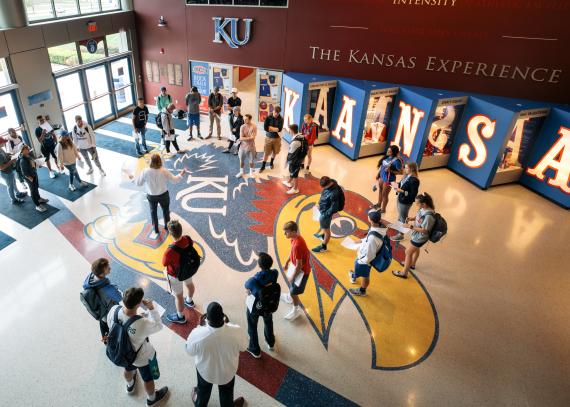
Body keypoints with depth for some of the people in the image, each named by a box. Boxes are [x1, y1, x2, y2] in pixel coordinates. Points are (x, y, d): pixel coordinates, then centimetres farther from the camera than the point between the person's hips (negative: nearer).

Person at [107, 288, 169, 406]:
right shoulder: (143, 324, -45)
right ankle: (152, 399, 56)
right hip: (142, 357, -5)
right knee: (148, 379, 27)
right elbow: (158, 326, -22)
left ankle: (130, 385, 71)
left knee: (128, 369, 39)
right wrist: (151, 308, -21)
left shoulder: (114, 310, -31)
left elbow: (110, 325, -7)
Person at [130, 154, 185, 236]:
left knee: (153, 212, 22)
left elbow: (138, 183, -9)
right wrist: (181, 174, 4)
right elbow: (174, 180, -13)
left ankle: (156, 231, 35)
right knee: (166, 210, 24)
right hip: (163, 195, 0)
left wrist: (133, 178, 12)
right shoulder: (164, 171, -23)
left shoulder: (145, 171, -22)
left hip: (151, 196, 1)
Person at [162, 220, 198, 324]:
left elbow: (164, 264, -23)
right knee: (189, 284, 34)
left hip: (176, 275, -6)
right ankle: (189, 301, 66)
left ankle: (180, 317, 45)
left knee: (178, 296, 19)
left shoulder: (170, 251, -44)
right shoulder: (188, 239, -27)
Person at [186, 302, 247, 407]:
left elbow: (190, 351, -14)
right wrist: (228, 324, -9)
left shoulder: (197, 334, -38)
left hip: (205, 370, 1)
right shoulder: (237, 331, -37)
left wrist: (200, 326, -9)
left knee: (203, 390, 35)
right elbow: (243, 347, -12)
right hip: (227, 371, 0)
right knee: (226, 392, 33)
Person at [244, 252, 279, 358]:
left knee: (252, 328, 26)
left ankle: (255, 350, 45)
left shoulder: (253, 281, -38)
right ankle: (271, 343, 57)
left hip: (254, 307, -4)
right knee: (268, 322, 34)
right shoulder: (275, 273, -24)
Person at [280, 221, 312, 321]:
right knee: (290, 280, 32)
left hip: (302, 270, -10)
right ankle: (290, 297, 60)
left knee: (294, 291, 5)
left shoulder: (297, 245, -37)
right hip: (295, 265, 10)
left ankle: (296, 310, 29)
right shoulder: (295, 238, -9)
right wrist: (287, 261, 24)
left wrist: (293, 277, -17)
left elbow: (299, 265, -29)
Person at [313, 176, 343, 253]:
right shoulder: (329, 185, -13)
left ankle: (323, 247, 31)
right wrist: (320, 204, 9)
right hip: (323, 210, 9)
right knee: (323, 225, 33)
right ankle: (323, 235, 60)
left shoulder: (334, 193, -38)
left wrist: (326, 215, -19)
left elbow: (334, 207, -30)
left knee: (326, 229, 12)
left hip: (326, 213, -9)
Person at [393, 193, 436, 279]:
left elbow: (424, 230, -29)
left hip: (420, 237, -9)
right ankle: (412, 264, 58)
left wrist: (413, 228, -26)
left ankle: (404, 273, 24)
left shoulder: (429, 216, -37)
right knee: (416, 249, 31)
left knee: (408, 252, 6)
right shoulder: (423, 208, -13)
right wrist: (411, 219, -8)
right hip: (417, 235, 9)